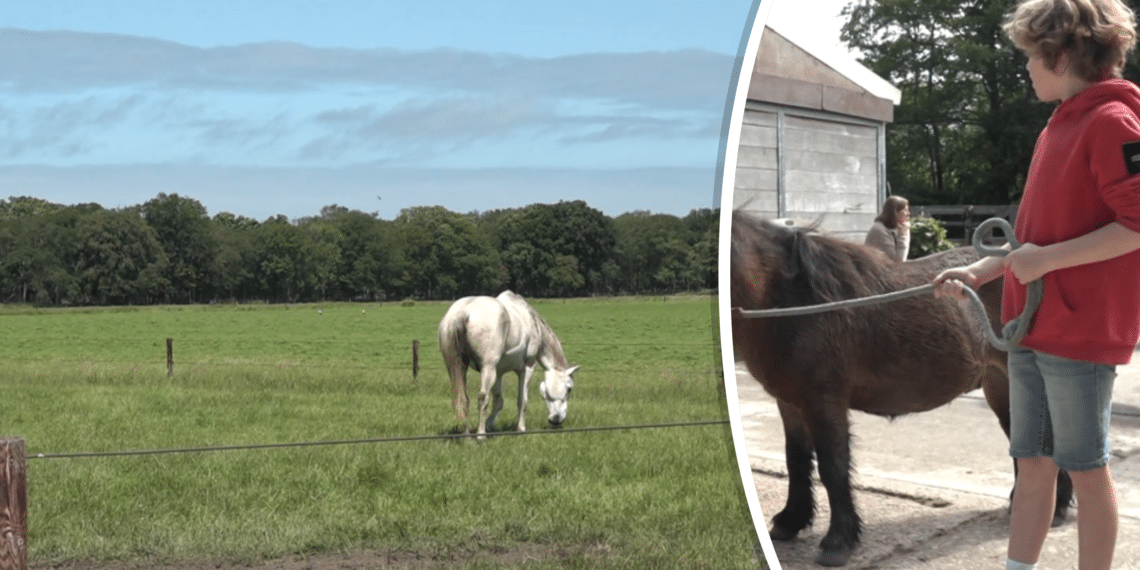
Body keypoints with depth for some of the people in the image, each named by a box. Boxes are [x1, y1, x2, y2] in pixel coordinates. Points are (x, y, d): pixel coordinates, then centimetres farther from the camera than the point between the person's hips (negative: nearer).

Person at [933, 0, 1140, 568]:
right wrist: (977, 272, 14)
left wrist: (1047, 259, -20)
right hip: (1031, 329, 9)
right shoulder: (1057, 127, 16)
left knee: (1085, 469, 2)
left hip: (1081, 330, -8)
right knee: (1032, 464, 12)